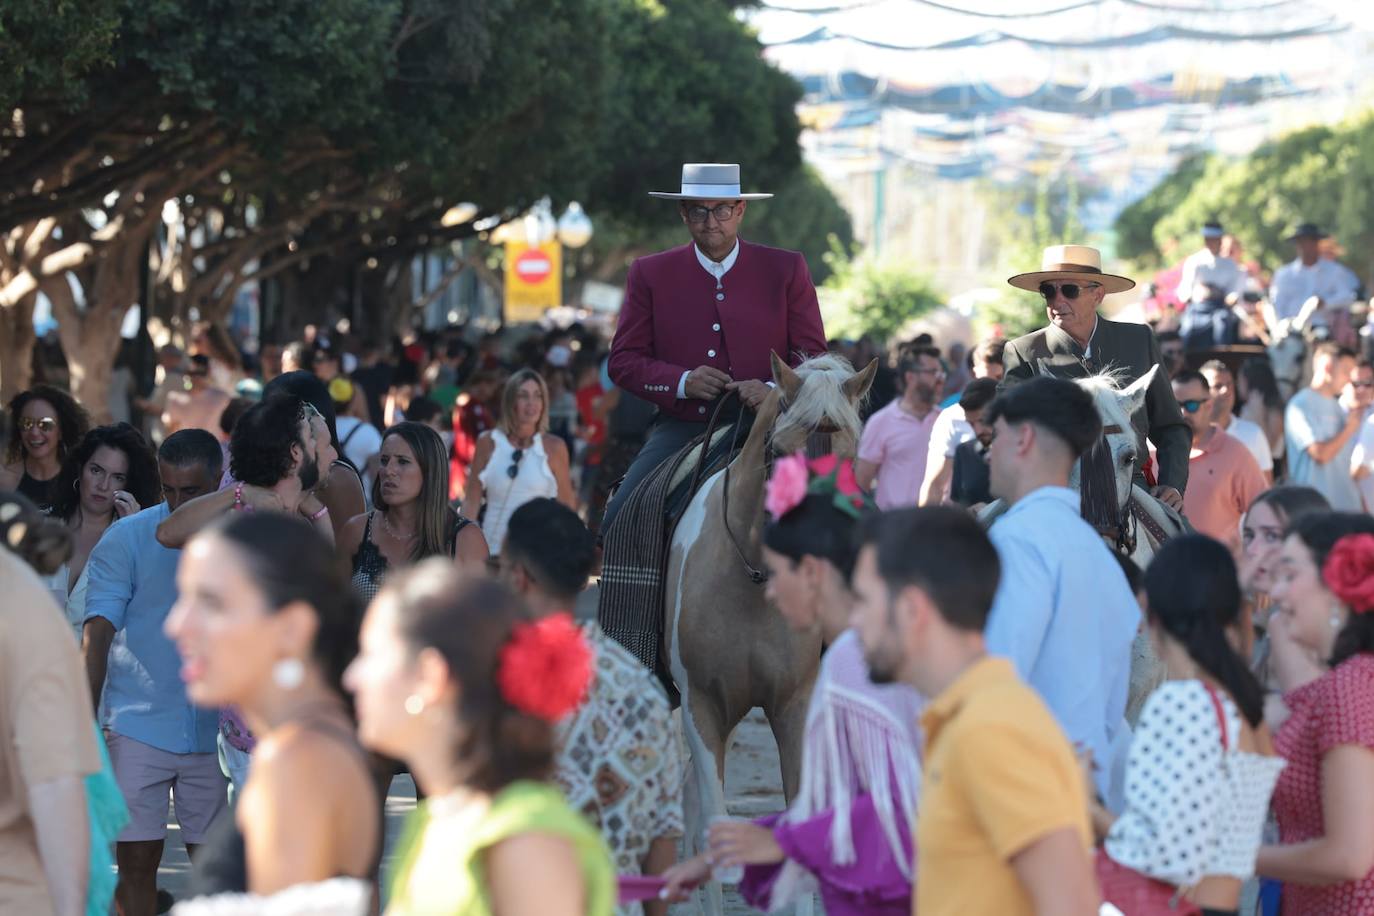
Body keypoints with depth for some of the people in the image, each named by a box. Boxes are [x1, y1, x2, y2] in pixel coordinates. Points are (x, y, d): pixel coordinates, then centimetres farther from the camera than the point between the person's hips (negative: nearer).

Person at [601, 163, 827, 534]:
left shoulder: (787, 270, 7)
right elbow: (623, 360, 6)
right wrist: (682, 382, -13)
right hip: (681, 429, 1)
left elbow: (812, 353, 5)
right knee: (620, 518, -17)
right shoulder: (650, 274, 9)